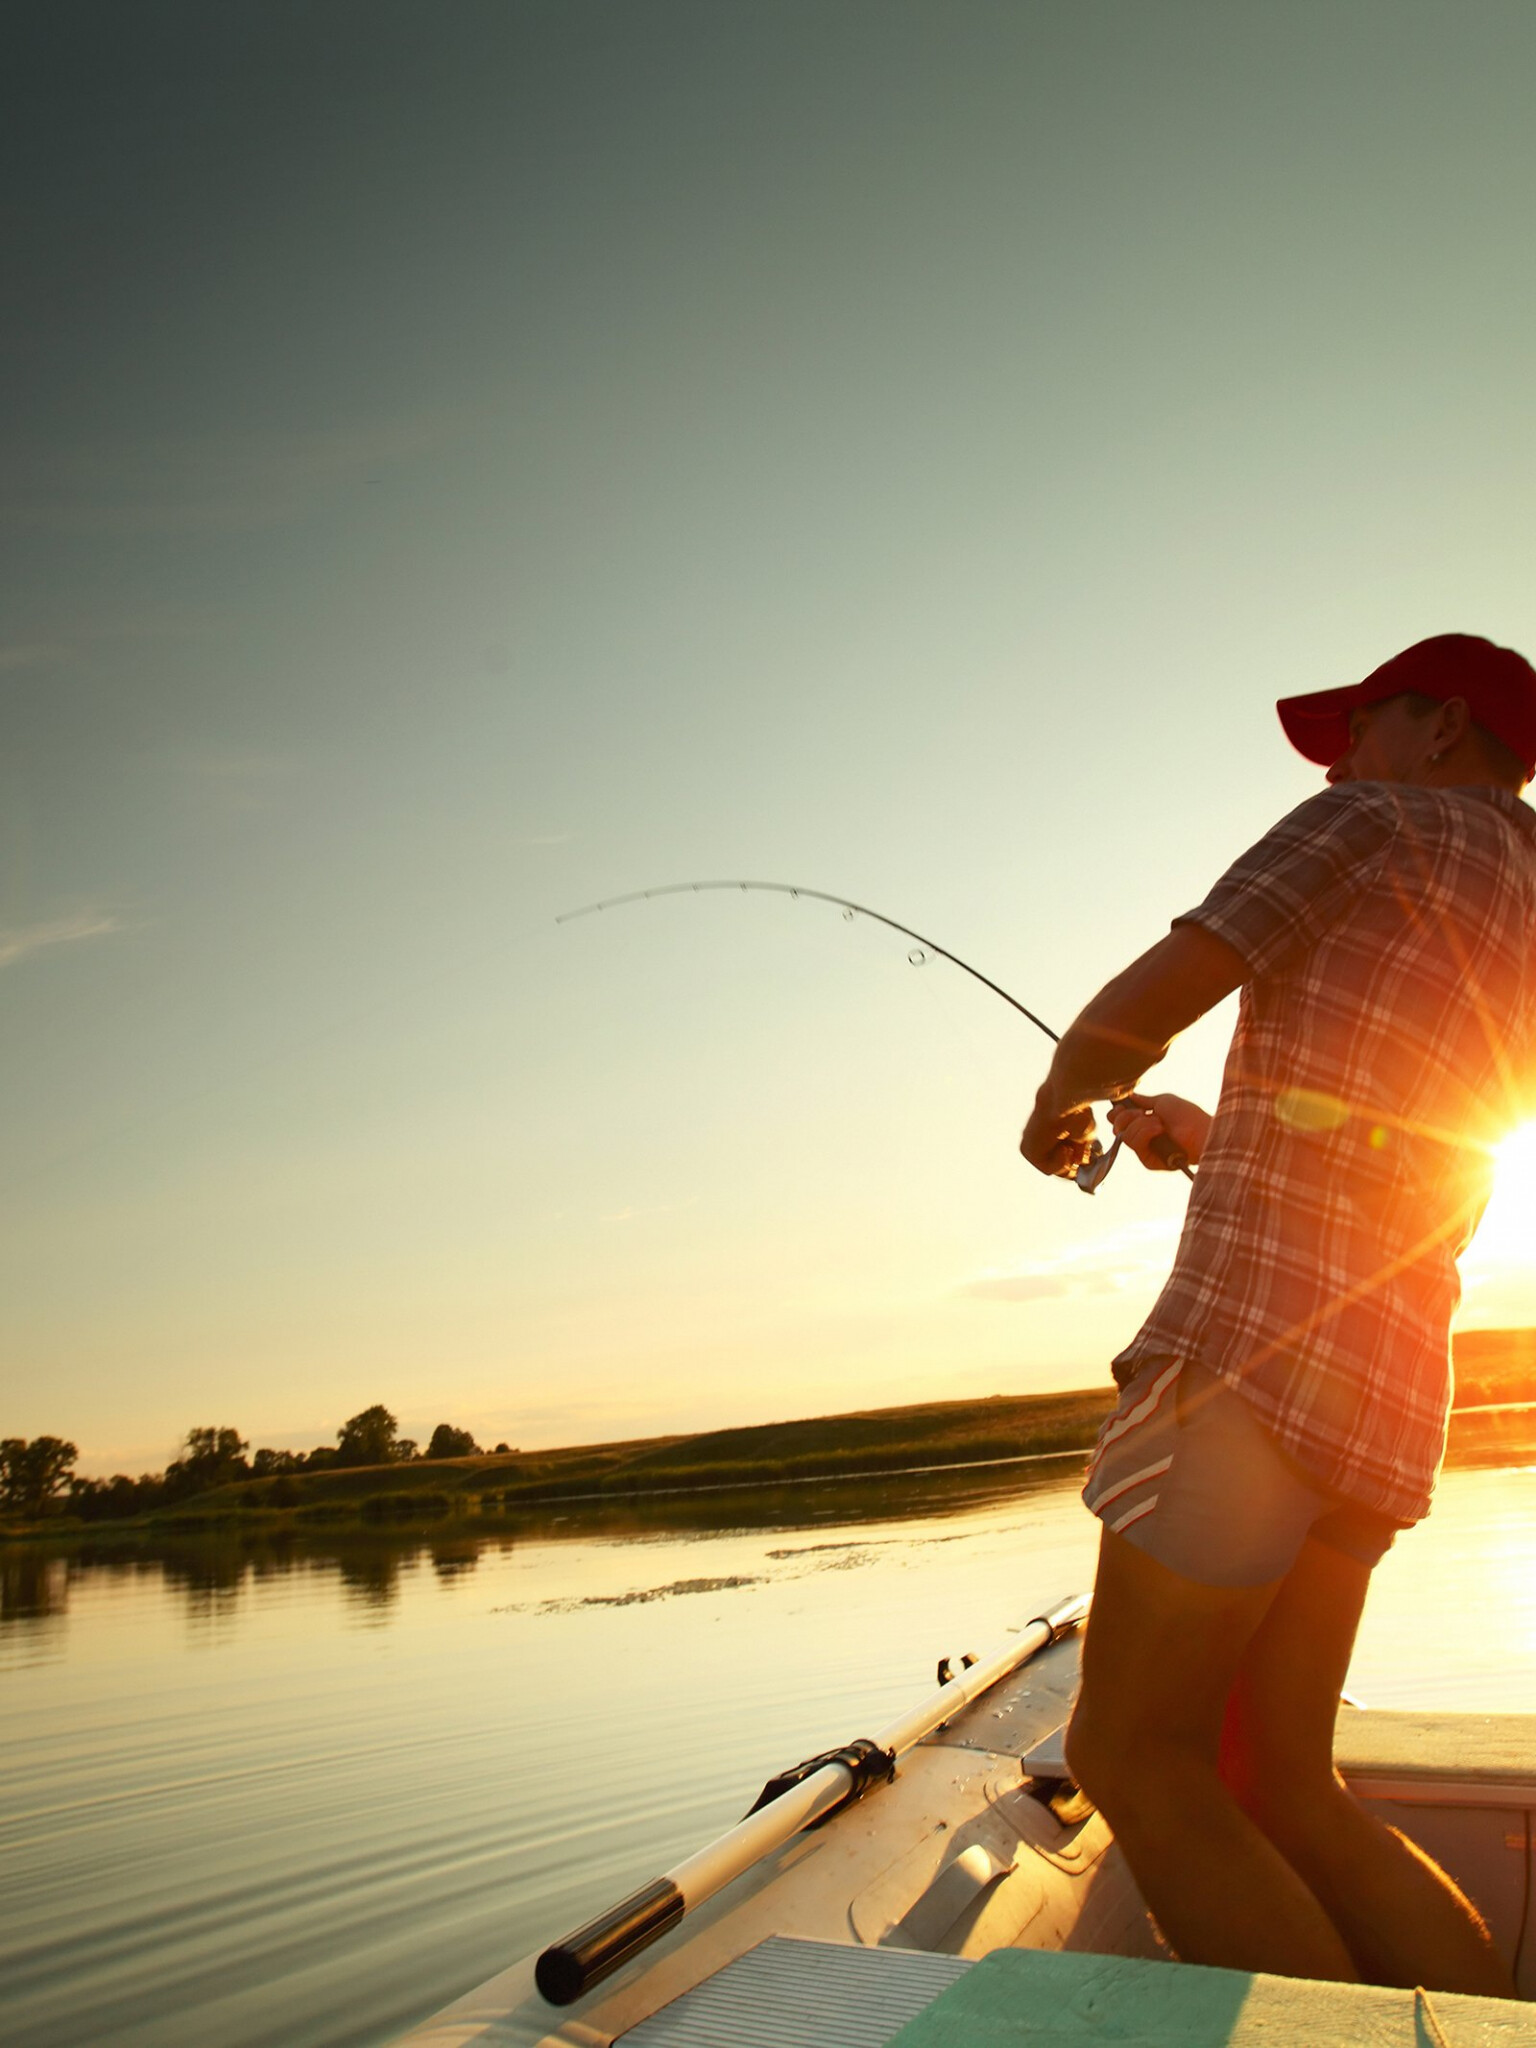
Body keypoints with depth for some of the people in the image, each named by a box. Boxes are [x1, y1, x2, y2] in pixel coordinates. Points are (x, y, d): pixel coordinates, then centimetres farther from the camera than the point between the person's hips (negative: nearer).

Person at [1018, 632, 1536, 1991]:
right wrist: (1210, 1136, 35)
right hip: (1392, 1380, 9)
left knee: (1133, 1759, -4)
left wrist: (1061, 1102, 14)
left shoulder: (1383, 823, 2)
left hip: (1261, 1330, -9)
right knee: (1278, 1788, 13)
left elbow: (1136, 1013, -6)